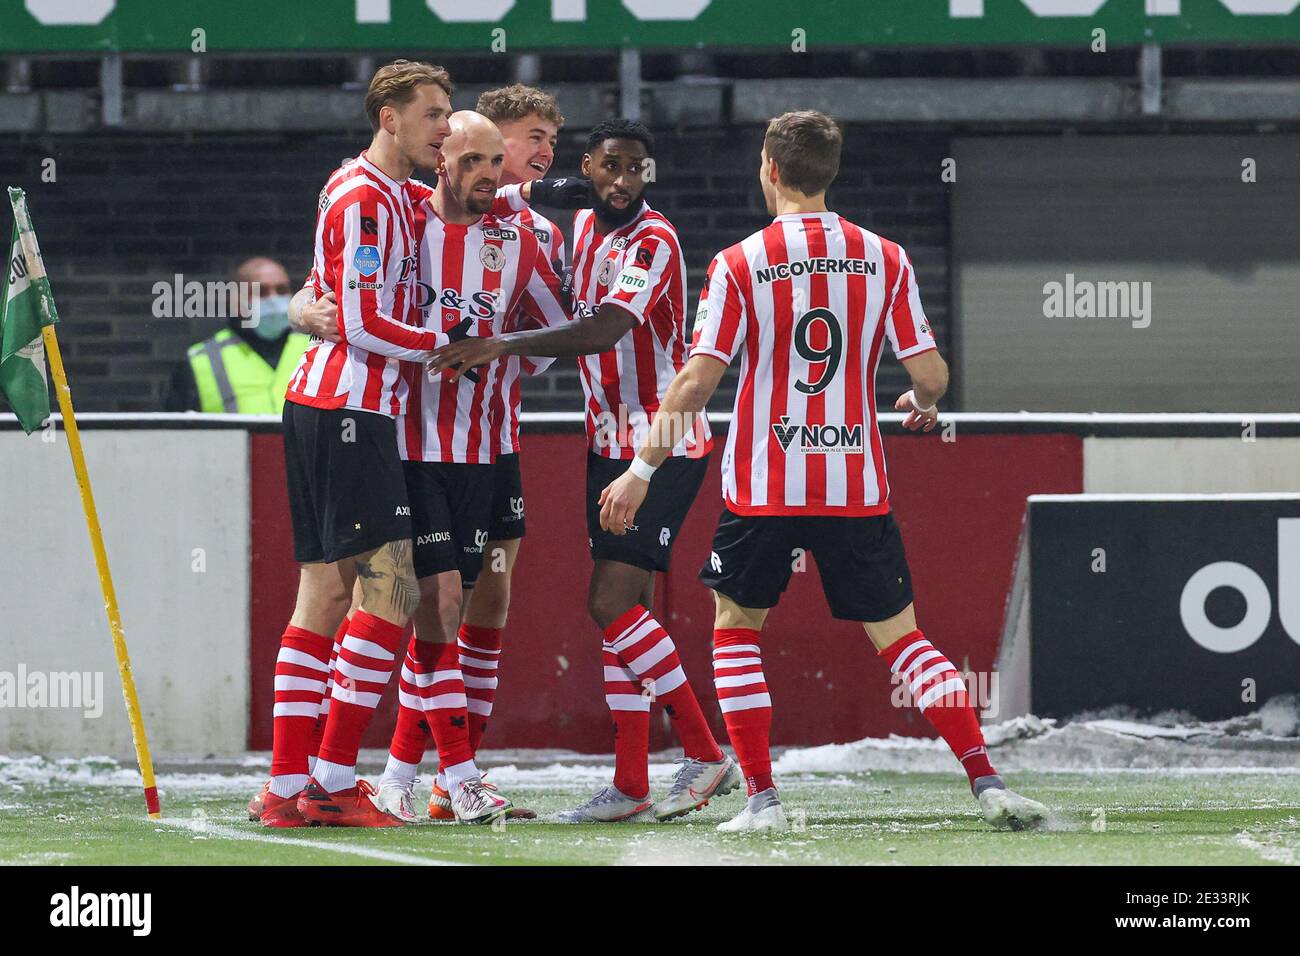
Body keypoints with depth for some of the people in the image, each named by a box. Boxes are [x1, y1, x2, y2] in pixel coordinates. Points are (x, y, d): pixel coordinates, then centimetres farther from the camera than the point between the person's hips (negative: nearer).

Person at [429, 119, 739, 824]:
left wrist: (505, 344, -38)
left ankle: (706, 756, -6)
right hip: (610, 442, 8)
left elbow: (606, 330, -31)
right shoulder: (584, 227, 9)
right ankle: (631, 786, 6)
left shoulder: (653, 242, -17)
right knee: (618, 607, 5)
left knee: (614, 603, -15)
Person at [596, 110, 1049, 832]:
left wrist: (641, 471, -1)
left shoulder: (739, 265, -5)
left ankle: (763, 799, 5)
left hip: (764, 488, -2)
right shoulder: (885, 259, 0)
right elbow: (931, 374, 0)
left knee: (737, 629, 16)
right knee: (901, 636, 10)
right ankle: (987, 782, -4)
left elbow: (697, 381, -9)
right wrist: (923, 405, 24)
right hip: (858, 487, 2)